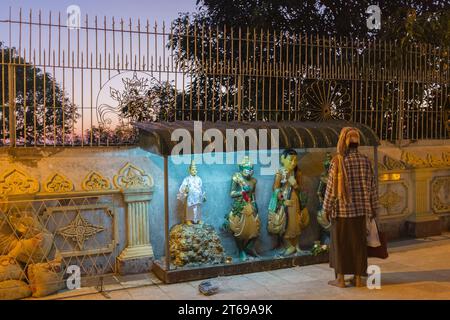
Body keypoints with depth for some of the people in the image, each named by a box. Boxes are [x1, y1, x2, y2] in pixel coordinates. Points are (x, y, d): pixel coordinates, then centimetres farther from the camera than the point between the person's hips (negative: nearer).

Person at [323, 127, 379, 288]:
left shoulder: (338, 161, -13)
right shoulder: (365, 160, -1)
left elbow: (331, 187, -11)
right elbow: (372, 186, 3)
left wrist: (327, 208, -1)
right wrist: (373, 208, 12)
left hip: (341, 209, -3)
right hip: (359, 209, 4)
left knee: (340, 242, 6)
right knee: (358, 243, 11)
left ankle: (340, 279, 11)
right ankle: (358, 278, 15)